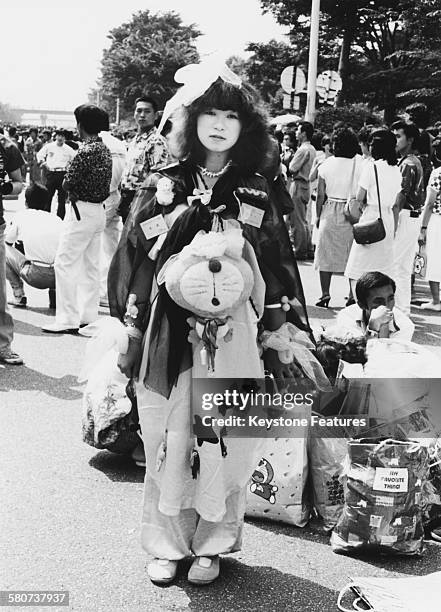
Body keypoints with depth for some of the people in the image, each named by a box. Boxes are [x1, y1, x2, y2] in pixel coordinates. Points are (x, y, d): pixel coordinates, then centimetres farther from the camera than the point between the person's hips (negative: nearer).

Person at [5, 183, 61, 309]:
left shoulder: (21, 216, 11)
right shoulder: (57, 219, 17)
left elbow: (7, 241, 24)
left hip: (34, 277, -3)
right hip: (60, 277, 3)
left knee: (5, 250, 20)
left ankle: (19, 296, 14)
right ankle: (55, 293, 15)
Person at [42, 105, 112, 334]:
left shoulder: (86, 151, -18)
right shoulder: (105, 150, 9)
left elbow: (68, 184, -17)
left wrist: (69, 185, 3)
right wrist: (80, 189, 3)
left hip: (82, 210, -9)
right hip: (99, 210, 9)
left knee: (65, 263, -4)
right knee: (90, 265, 14)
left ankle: (68, 320, -4)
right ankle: (88, 316, 19)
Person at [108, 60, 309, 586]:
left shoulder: (257, 194, 5)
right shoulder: (163, 187, 3)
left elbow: (279, 272, 7)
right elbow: (132, 261, 4)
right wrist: (130, 333, -1)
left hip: (233, 335, 0)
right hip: (170, 333, 0)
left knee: (224, 444, 4)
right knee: (167, 442, 6)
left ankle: (211, 544, 23)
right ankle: (166, 543, 24)